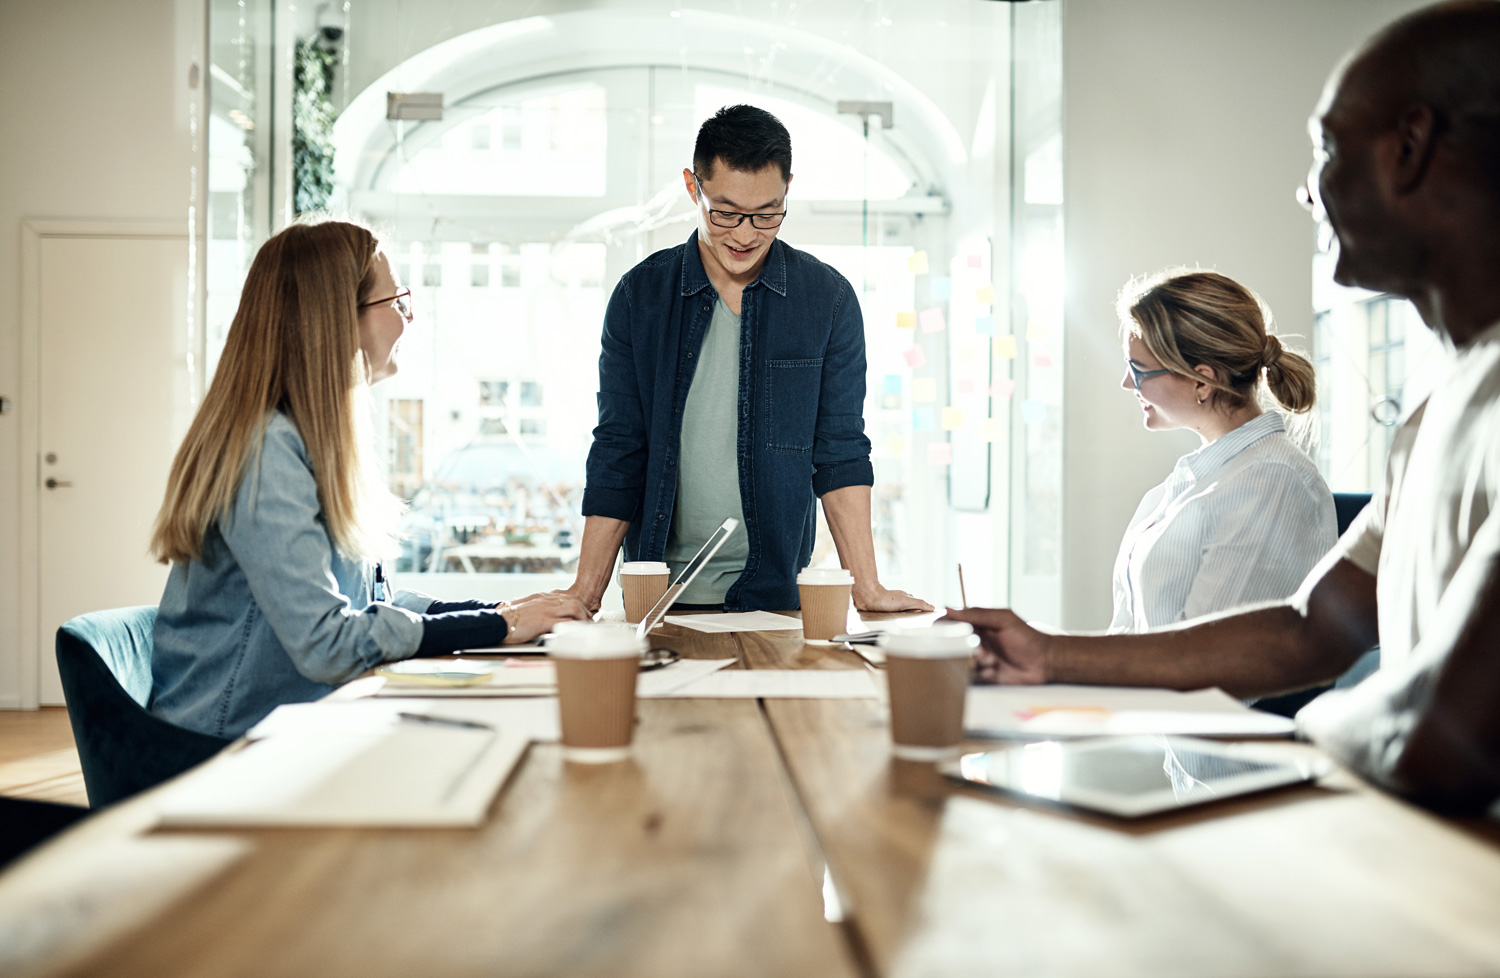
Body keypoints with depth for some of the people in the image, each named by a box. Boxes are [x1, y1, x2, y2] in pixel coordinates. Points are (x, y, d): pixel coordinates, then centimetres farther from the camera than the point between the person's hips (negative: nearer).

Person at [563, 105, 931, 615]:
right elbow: (616, 452, 1)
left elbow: (841, 450, -1)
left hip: (776, 594, 0)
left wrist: (866, 588, -8)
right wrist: (586, 592, -6)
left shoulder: (828, 299, -1)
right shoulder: (639, 295, 0)